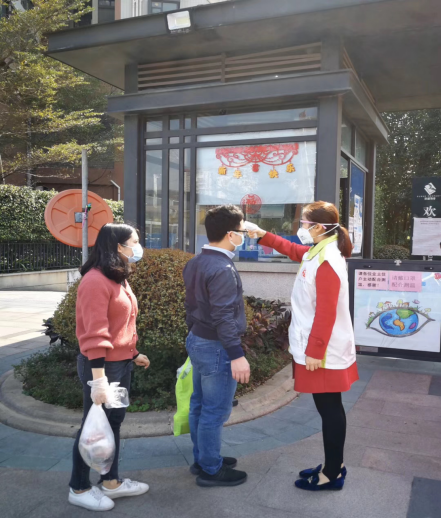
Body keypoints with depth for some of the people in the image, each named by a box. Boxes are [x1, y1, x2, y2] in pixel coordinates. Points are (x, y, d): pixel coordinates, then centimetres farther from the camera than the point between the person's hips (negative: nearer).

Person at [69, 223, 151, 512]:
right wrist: (98, 379, -26)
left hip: (121, 363, 9)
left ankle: (111, 482, 32)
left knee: (114, 422, 17)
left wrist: (134, 354, 22)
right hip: (102, 365, -9)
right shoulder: (96, 280, -20)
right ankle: (79, 489, 25)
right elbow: (94, 334, -24)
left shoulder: (119, 279, 11)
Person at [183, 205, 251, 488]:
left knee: (200, 405, 18)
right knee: (216, 411, 3)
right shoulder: (223, 269, -22)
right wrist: (237, 355, -22)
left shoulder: (196, 263, 8)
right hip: (216, 348, -10)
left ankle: (202, 459, 33)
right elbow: (223, 317, -25)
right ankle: (211, 470, 16)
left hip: (197, 340, 10)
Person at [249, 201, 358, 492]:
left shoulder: (326, 262, -22)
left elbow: (325, 314, -24)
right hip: (322, 347, 10)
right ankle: (334, 466, 30)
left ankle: (333, 474, 17)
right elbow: (294, 251, 29)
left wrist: (314, 351, -20)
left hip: (324, 351, -10)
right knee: (329, 408, 17)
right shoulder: (319, 253, 7)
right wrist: (263, 236, 22)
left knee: (329, 409, 3)